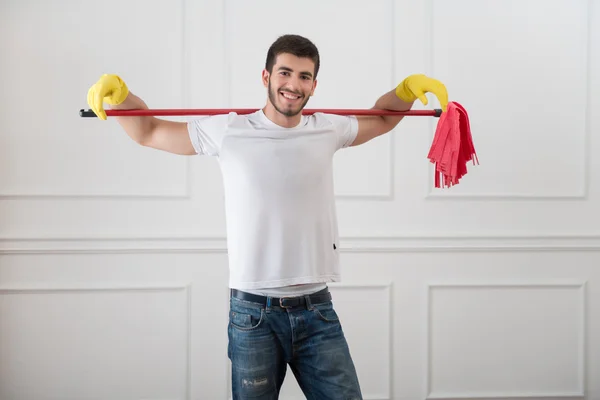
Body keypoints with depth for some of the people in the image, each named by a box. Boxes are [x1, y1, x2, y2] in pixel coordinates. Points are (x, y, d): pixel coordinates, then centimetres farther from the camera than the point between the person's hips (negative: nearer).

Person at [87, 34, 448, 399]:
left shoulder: (328, 130, 6)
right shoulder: (229, 131, -2)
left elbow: (382, 119, 25)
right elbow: (149, 132, 5)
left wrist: (409, 88, 9)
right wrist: (118, 92, -10)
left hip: (318, 311, 3)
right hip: (253, 314, -2)